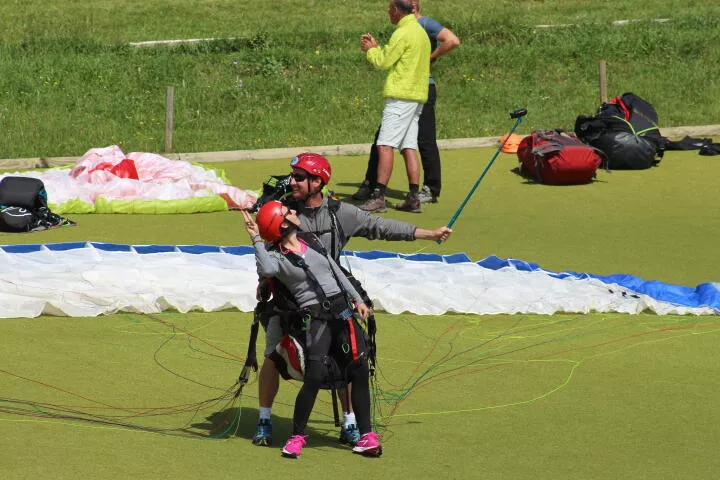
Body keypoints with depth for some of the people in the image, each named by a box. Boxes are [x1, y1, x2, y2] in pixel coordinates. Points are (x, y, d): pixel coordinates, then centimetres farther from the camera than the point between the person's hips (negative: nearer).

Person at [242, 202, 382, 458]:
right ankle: (297, 437, 0)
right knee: (315, 376, -17)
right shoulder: (276, 256, -4)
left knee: (359, 370, -1)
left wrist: (357, 299, 18)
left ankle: (366, 436, 5)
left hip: (342, 310, 6)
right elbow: (267, 269, -28)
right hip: (314, 318, -6)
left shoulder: (312, 241, 15)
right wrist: (256, 239, -24)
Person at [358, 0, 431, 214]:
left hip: (401, 97, -10)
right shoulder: (419, 31, 19)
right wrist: (376, 47, 19)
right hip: (417, 97, 10)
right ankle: (413, 198, 4)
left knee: (385, 146, -13)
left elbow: (383, 61, -11)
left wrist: (370, 50, 7)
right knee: (409, 147, 8)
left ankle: (378, 197, -19)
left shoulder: (403, 33, -12)